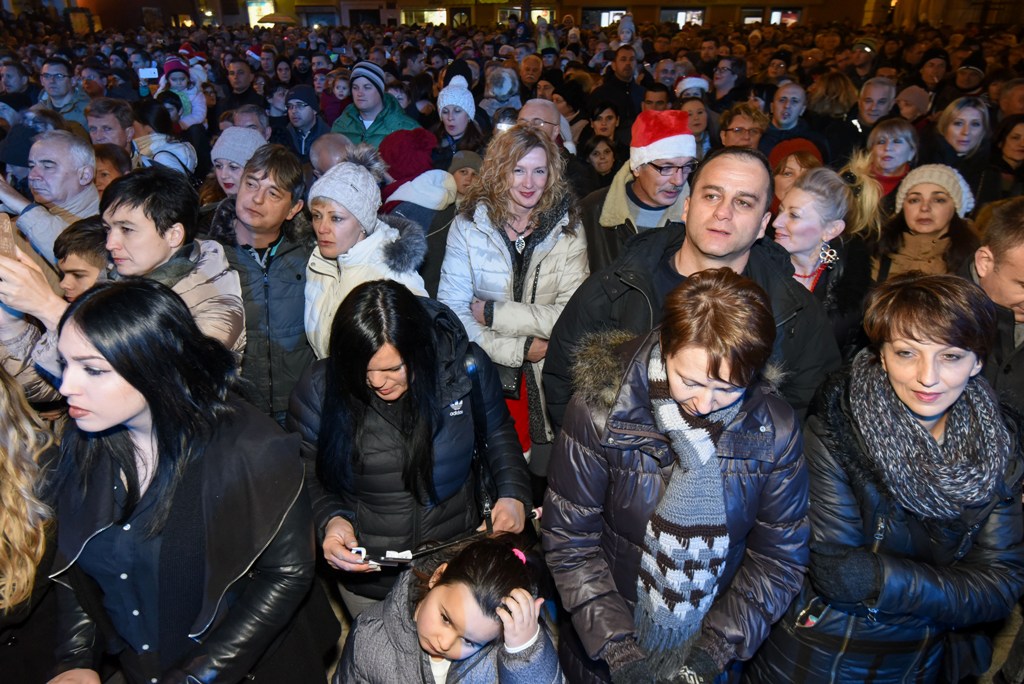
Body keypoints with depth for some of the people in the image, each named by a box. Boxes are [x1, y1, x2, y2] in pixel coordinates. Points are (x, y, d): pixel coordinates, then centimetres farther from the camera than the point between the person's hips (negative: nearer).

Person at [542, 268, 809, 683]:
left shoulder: (775, 431, -15)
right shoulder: (600, 411, -21)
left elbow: (779, 557, -7)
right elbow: (569, 543, -15)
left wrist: (715, 651, -14)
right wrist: (617, 651, -19)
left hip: (716, 636, 1)